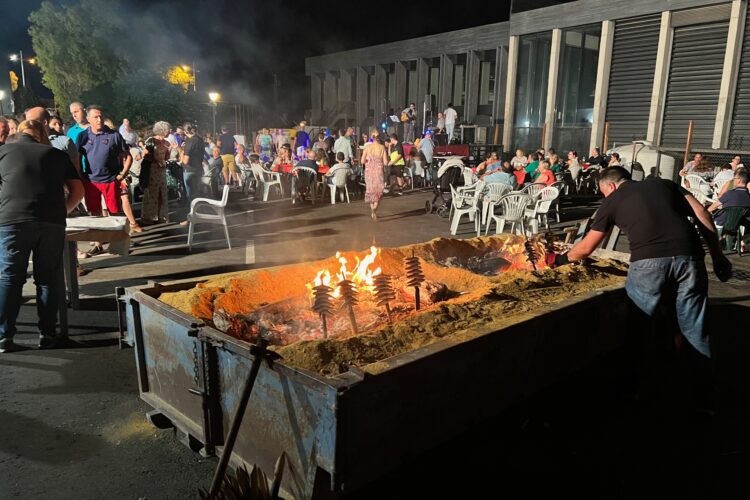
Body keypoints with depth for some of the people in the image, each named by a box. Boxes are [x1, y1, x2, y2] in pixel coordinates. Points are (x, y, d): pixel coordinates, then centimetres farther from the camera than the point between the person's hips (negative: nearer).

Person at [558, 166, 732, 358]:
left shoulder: (612, 200, 21)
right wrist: (717, 255, 17)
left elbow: (586, 248, 26)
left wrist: (559, 259, 43)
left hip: (650, 261, -3)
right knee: (695, 330, 14)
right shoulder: (664, 183, 28)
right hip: (689, 258, 3)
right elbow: (701, 213, 15)